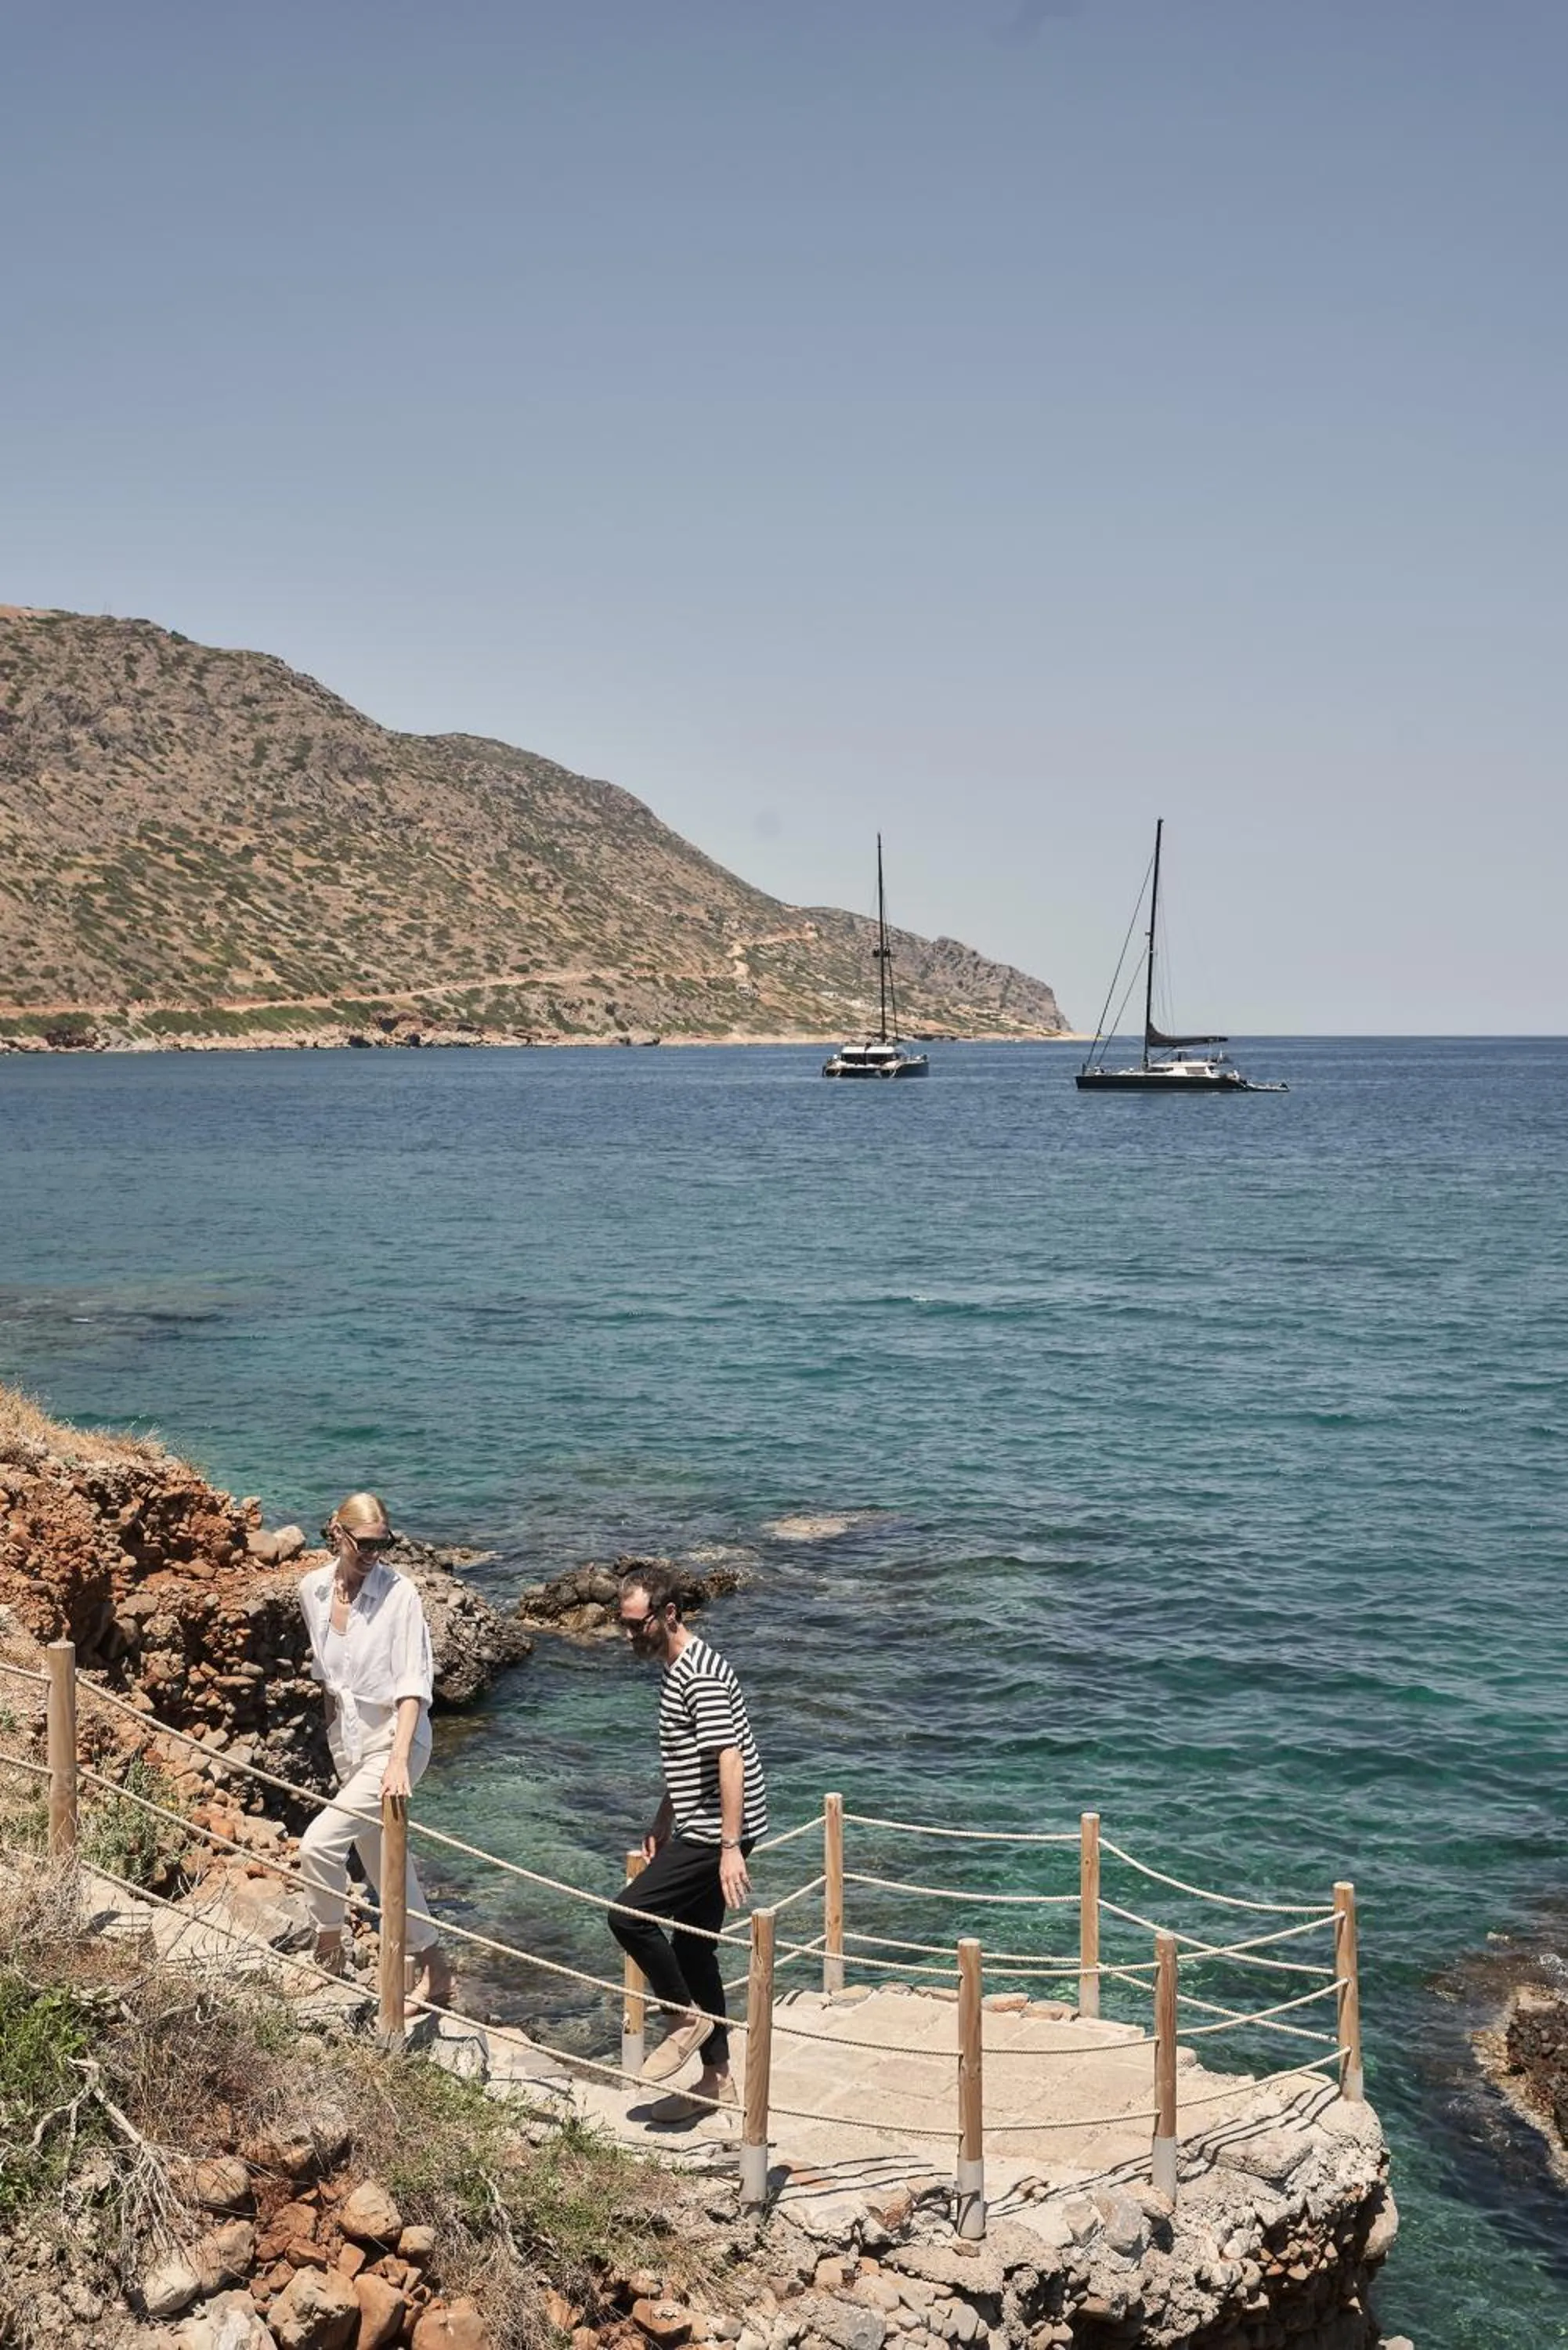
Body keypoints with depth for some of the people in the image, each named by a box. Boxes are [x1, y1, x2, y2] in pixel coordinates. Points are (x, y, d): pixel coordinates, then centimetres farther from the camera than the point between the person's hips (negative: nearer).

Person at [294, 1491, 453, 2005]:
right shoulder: (312, 1588, -1)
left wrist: (398, 1760, -30)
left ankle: (328, 1952, 7)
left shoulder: (398, 1592, -18)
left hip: (394, 1738, -6)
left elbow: (413, 1683, -21)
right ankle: (435, 1972, 27)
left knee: (318, 1843, -16)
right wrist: (334, 1735, 18)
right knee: (383, 1862, 13)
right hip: (347, 1740, 7)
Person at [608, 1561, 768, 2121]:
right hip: (697, 1831, 10)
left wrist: (730, 1848, -26)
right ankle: (716, 2079, 20)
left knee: (629, 1913, -13)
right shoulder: (677, 1669, 14)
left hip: (715, 1835, -10)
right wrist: (662, 1823, 27)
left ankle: (687, 2016, 5)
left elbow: (729, 1760, -24)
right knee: (692, 1947, 12)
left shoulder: (700, 1675, -19)